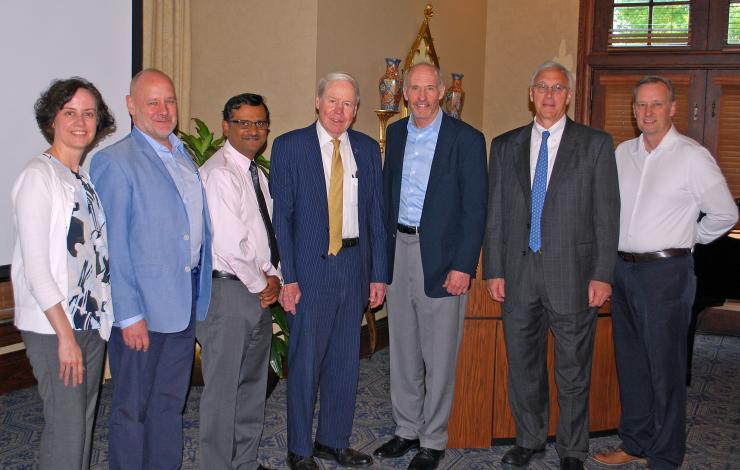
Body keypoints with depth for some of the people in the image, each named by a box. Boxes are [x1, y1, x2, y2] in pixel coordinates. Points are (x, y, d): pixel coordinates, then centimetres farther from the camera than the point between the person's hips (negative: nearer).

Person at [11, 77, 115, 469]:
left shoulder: (87, 178, 11)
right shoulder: (39, 175, -10)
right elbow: (35, 265, -15)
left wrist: (106, 316, 7)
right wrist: (65, 334, -16)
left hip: (92, 320, 7)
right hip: (53, 326, -7)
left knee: (83, 421, 13)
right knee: (65, 427, -3)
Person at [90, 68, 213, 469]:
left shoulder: (183, 155, 12)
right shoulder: (113, 162, -12)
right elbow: (112, 245, -15)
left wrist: (199, 293, 11)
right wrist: (129, 315, -17)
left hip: (186, 301, 7)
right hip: (142, 307, -7)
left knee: (170, 402, 19)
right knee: (131, 407, 8)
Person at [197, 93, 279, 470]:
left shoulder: (256, 174, 13)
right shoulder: (219, 173, -16)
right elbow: (230, 247, -22)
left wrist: (273, 276, 1)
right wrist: (261, 285, -10)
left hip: (259, 293, 9)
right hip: (227, 292, -9)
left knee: (253, 383, 18)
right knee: (223, 387, 1)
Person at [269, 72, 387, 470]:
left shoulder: (367, 149, 8)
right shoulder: (289, 147, -4)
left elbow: (375, 214, 9)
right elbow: (280, 217, -6)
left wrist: (378, 274, 5)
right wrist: (286, 277, -11)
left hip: (355, 264, 4)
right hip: (310, 267, -4)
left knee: (345, 359, 13)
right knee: (305, 361, 4)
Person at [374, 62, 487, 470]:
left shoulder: (466, 139, -8)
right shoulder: (396, 133, 9)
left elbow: (475, 209, -10)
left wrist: (463, 266, -15)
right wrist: (383, 250, 8)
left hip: (441, 258, -5)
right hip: (399, 251, 6)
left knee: (439, 356, 4)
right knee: (402, 350, 15)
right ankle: (407, 429, 30)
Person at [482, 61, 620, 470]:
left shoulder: (596, 144, 0)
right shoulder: (504, 146, 8)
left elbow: (606, 215, -2)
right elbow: (494, 214, 8)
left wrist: (602, 275, -8)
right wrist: (493, 271, 3)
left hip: (573, 274, -3)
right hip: (519, 273, 3)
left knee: (573, 371, 8)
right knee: (523, 366, 14)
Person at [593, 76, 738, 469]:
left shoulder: (692, 157, -8)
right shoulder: (623, 152, 9)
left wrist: (688, 238, 5)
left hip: (665, 271, -6)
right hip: (623, 269, 6)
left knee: (665, 368, 1)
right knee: (630, 363, 14)